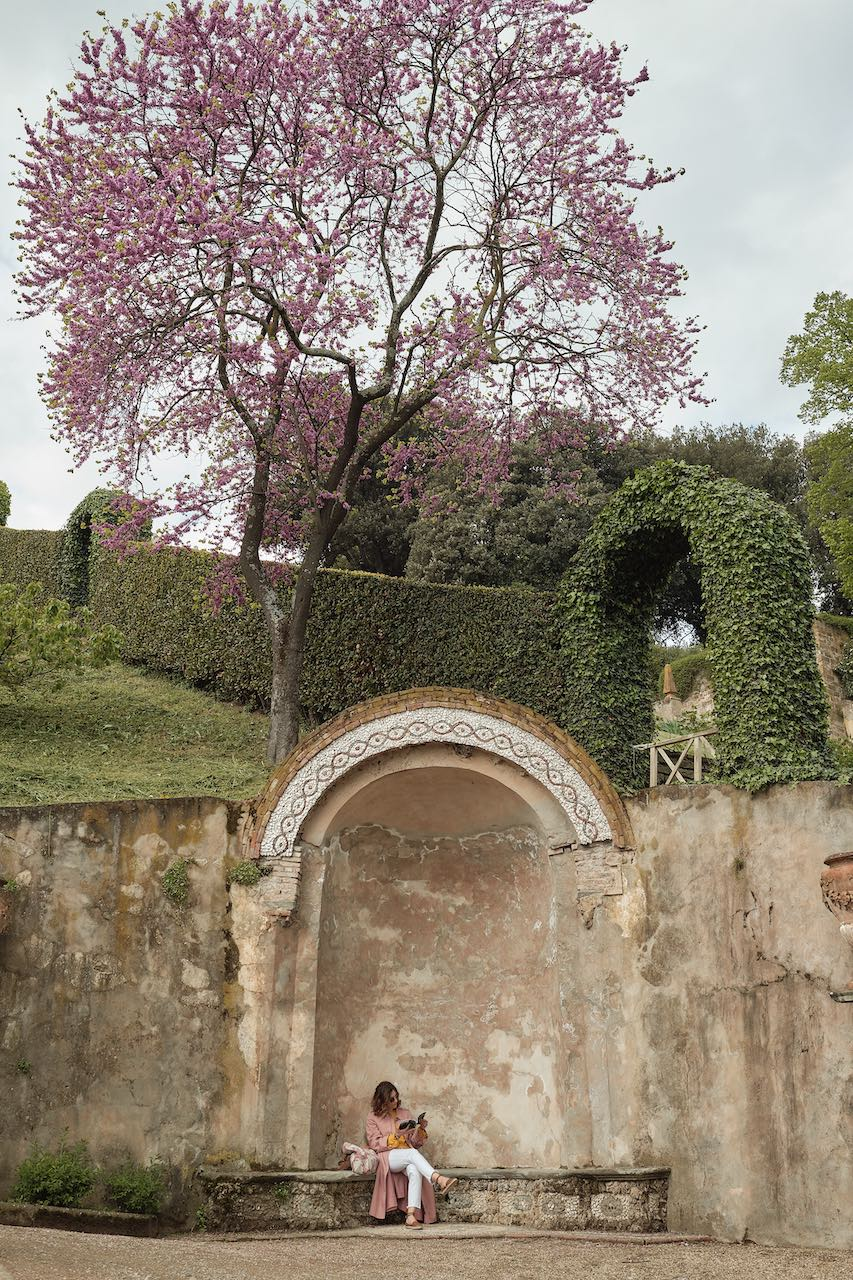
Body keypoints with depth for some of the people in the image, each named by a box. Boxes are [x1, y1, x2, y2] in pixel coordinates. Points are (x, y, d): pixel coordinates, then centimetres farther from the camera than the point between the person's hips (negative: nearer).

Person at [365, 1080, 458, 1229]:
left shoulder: (405, 1114, 17)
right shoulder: (373, 1118, 9)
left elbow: (416, 1142, 15)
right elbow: (375, 1144, -1)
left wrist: (421, 1130, -6)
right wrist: (395, 1136, -13)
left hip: (407, 1158, 3)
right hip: (387, 1157, -3)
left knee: (415, 1172, -33)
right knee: (412, 1153, -35)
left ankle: (411, 1216, -41)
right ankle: (439, 1180, -53)